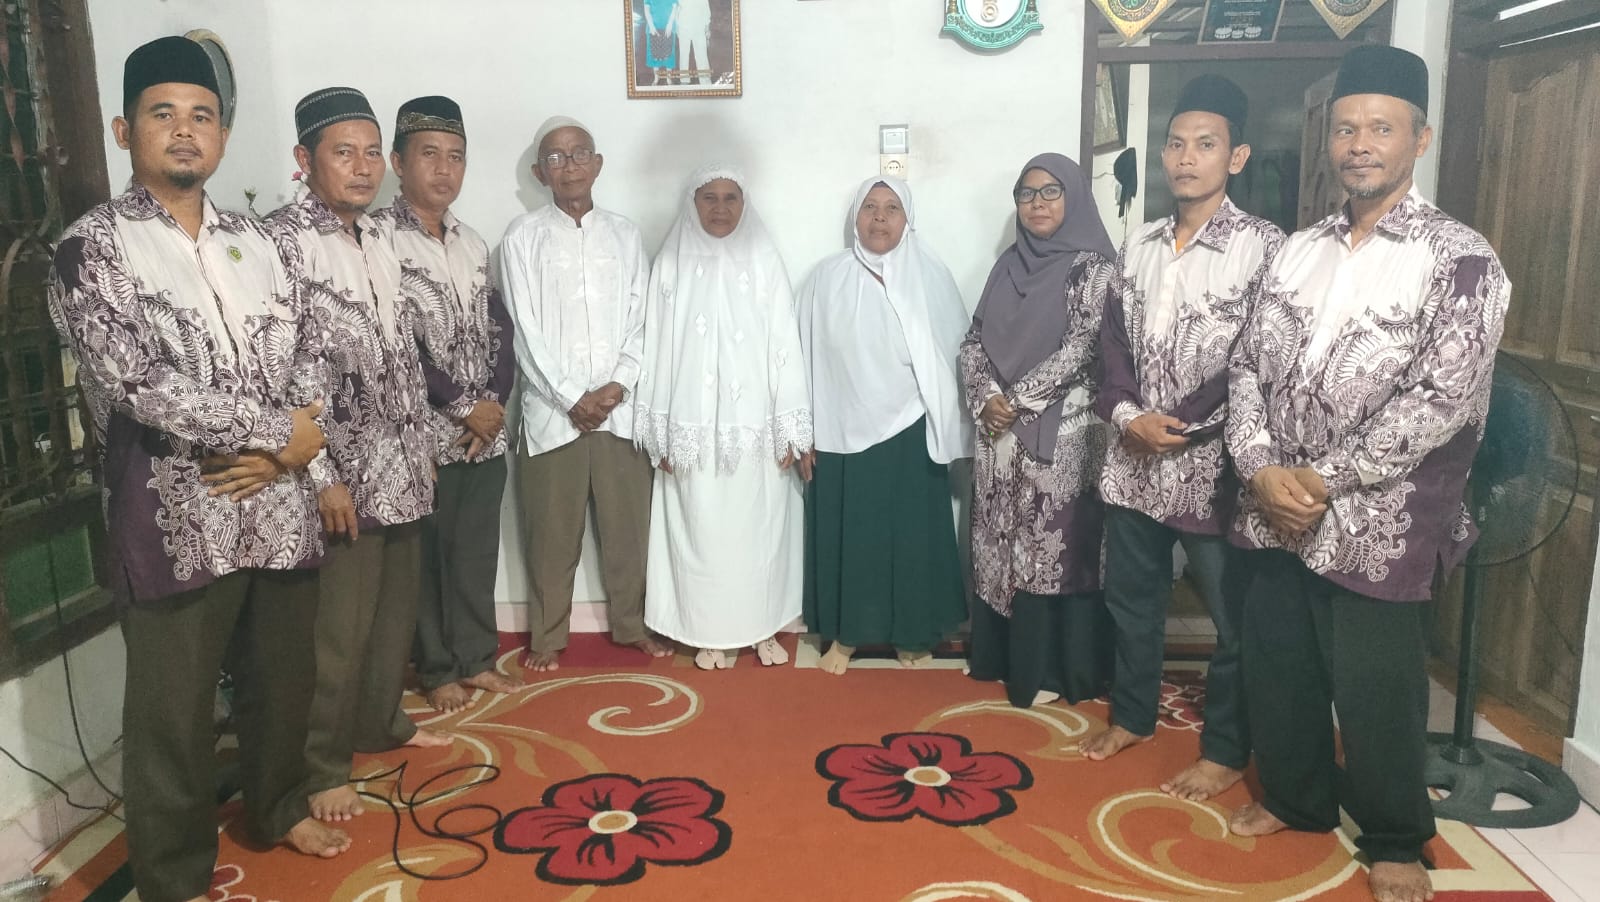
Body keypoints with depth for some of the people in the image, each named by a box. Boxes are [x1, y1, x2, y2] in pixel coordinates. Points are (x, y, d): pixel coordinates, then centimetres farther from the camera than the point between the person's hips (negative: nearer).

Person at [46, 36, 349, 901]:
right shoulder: (93, 248, -6)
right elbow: (138, 386, -17)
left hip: (276, 507, 5)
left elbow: (304, 355, 8)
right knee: (173, 710, 8)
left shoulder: (253, 240, 9)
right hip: (173, 521, -4)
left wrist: (284, 449, -10)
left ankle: (279, 807, 43)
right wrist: (280, 430, -14)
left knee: (281, 677, 19)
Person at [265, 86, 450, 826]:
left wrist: (423, 444, 15)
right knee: (338, 628, 2)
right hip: (344, 473, -7)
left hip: (401, 465, 8)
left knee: (397, 609, 18)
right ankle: (323, 764, 19)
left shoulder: (378, 238, 11)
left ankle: (380, 722, 37)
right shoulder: (281, 240, -13)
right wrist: (320, 474, -18)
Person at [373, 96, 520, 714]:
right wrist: (464, 406, -13)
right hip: (423, 435, -5)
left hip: (486, 431, 6)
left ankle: (477, 657, 28)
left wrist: (495, 404, -5)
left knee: (478, 552, 13)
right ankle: (437, 669, 23)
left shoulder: (471, 243, 11)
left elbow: (500, 332, 10)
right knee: (427, 556, 8)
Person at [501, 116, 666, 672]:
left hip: (621, 407, 2)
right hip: (552, 409, -2)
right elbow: (525, 329, -5)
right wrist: (572, 398, -11)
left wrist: (617, 386, -9)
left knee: (628, 523, 8)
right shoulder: (523, 236, 1)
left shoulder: (624, 234, 9)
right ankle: (547, 636, 21)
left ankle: (631, 624, 25)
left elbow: (642, 321, 5)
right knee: (551, 531, 6)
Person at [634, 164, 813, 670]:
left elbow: (785, 345, -1)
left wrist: (794, 431, -5)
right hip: (694, 425, 0)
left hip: (756, 424, 0)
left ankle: (763, 627, 24)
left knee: (759, 528, 8)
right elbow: (659, 348, 2)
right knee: (703, 529, 6)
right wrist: (661, 433, -1)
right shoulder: (672, 264, 3)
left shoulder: (764, 261, 1)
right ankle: (711, 633, 21)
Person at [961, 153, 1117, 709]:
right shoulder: (1010, 264, 12)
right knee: (1000, 542, 12)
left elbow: (1081, 348, -15)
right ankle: (999, 653, 26)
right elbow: (973, 340, 8)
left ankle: (1050, 667, 13)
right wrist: (987, 398, -8)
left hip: (1060, 432, -6)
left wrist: (1017, 400, -14)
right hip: (999, 429, 6)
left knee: (1055, 544, 0)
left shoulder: (1093, 266, -6)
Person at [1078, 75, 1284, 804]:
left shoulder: (1263, 247, -9)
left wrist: (1184, 422, -16)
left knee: (1233, 617, 7)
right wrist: (1126, 414, -8)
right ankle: (1132, 716, 37)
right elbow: (1112, 339, 8)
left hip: (1212, 465, -5)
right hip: (1133, 462, 6)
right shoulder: (1139, 245, 9)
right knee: (1131, 597, 18)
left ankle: (1225, 751, 25)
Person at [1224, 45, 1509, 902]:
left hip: (1377, 526, -5)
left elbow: (1440, 401, -17)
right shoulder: (1298, 249, 7)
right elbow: (1248, 364, 4)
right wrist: (1261, 469, -11)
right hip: (1277, 510, 5)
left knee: (1375, 691, 8)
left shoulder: (1461, 259, -9)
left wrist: (1321, 480, -17)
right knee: (1275, 668, 17)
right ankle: (1297, 796, 41)